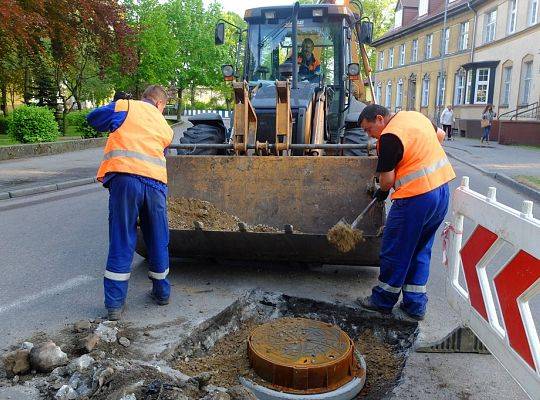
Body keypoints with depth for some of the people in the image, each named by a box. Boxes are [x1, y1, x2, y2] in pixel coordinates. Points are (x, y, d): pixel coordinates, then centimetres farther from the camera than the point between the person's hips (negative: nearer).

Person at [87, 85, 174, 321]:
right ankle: (161, 292, 31)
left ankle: (114, 304, 8)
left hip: (125, 178, -2)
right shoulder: (166, 127, 22)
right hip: (156, 182, 2)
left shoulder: (125, 107, 13)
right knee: (158, 242, 16)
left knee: (121, 242, 4)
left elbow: (93, 118, 17)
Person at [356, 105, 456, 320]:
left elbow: (387, 179, -12)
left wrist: (382, 192, 8)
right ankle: (415, 305, 23)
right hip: (442, 188, 9)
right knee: (420, 250, 17)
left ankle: (383, 300, 20)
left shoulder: (390, 137, -16)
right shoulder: (414, 115, 11)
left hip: (416, 197, -9)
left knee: (395, 250, 6)